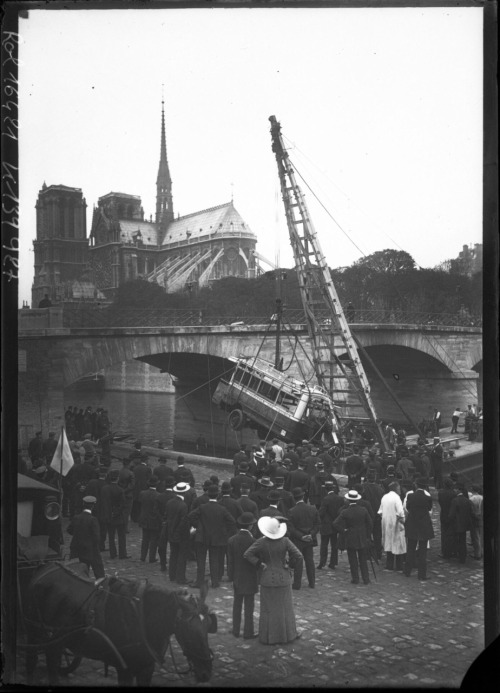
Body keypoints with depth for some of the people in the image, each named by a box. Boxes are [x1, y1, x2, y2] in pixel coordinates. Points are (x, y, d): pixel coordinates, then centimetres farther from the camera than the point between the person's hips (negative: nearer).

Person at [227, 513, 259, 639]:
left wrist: (231, 577, 9)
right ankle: (248, 632, 11)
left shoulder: (232, 540, -6)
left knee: (237, 604, 15)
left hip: (237, 577, 4)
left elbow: (230, 561, 0)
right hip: (250, 578, -4)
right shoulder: (253, 541, -19)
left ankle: (236, 630, 21)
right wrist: (259, 577, 0)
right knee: (249, 605, 5)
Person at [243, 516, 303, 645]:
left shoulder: (261, 542, -15)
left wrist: (260, 564, -13)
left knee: (268, 609, 12)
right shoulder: (285, 541, -13)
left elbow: (247, 554, -21)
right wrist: (290, 565, -1)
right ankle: (288, 634, 27)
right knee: (285, 608, 16)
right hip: (283, 578, 1)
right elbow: (298, 556, -16)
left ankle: (268, 637, 20)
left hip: (267, 579, -1)